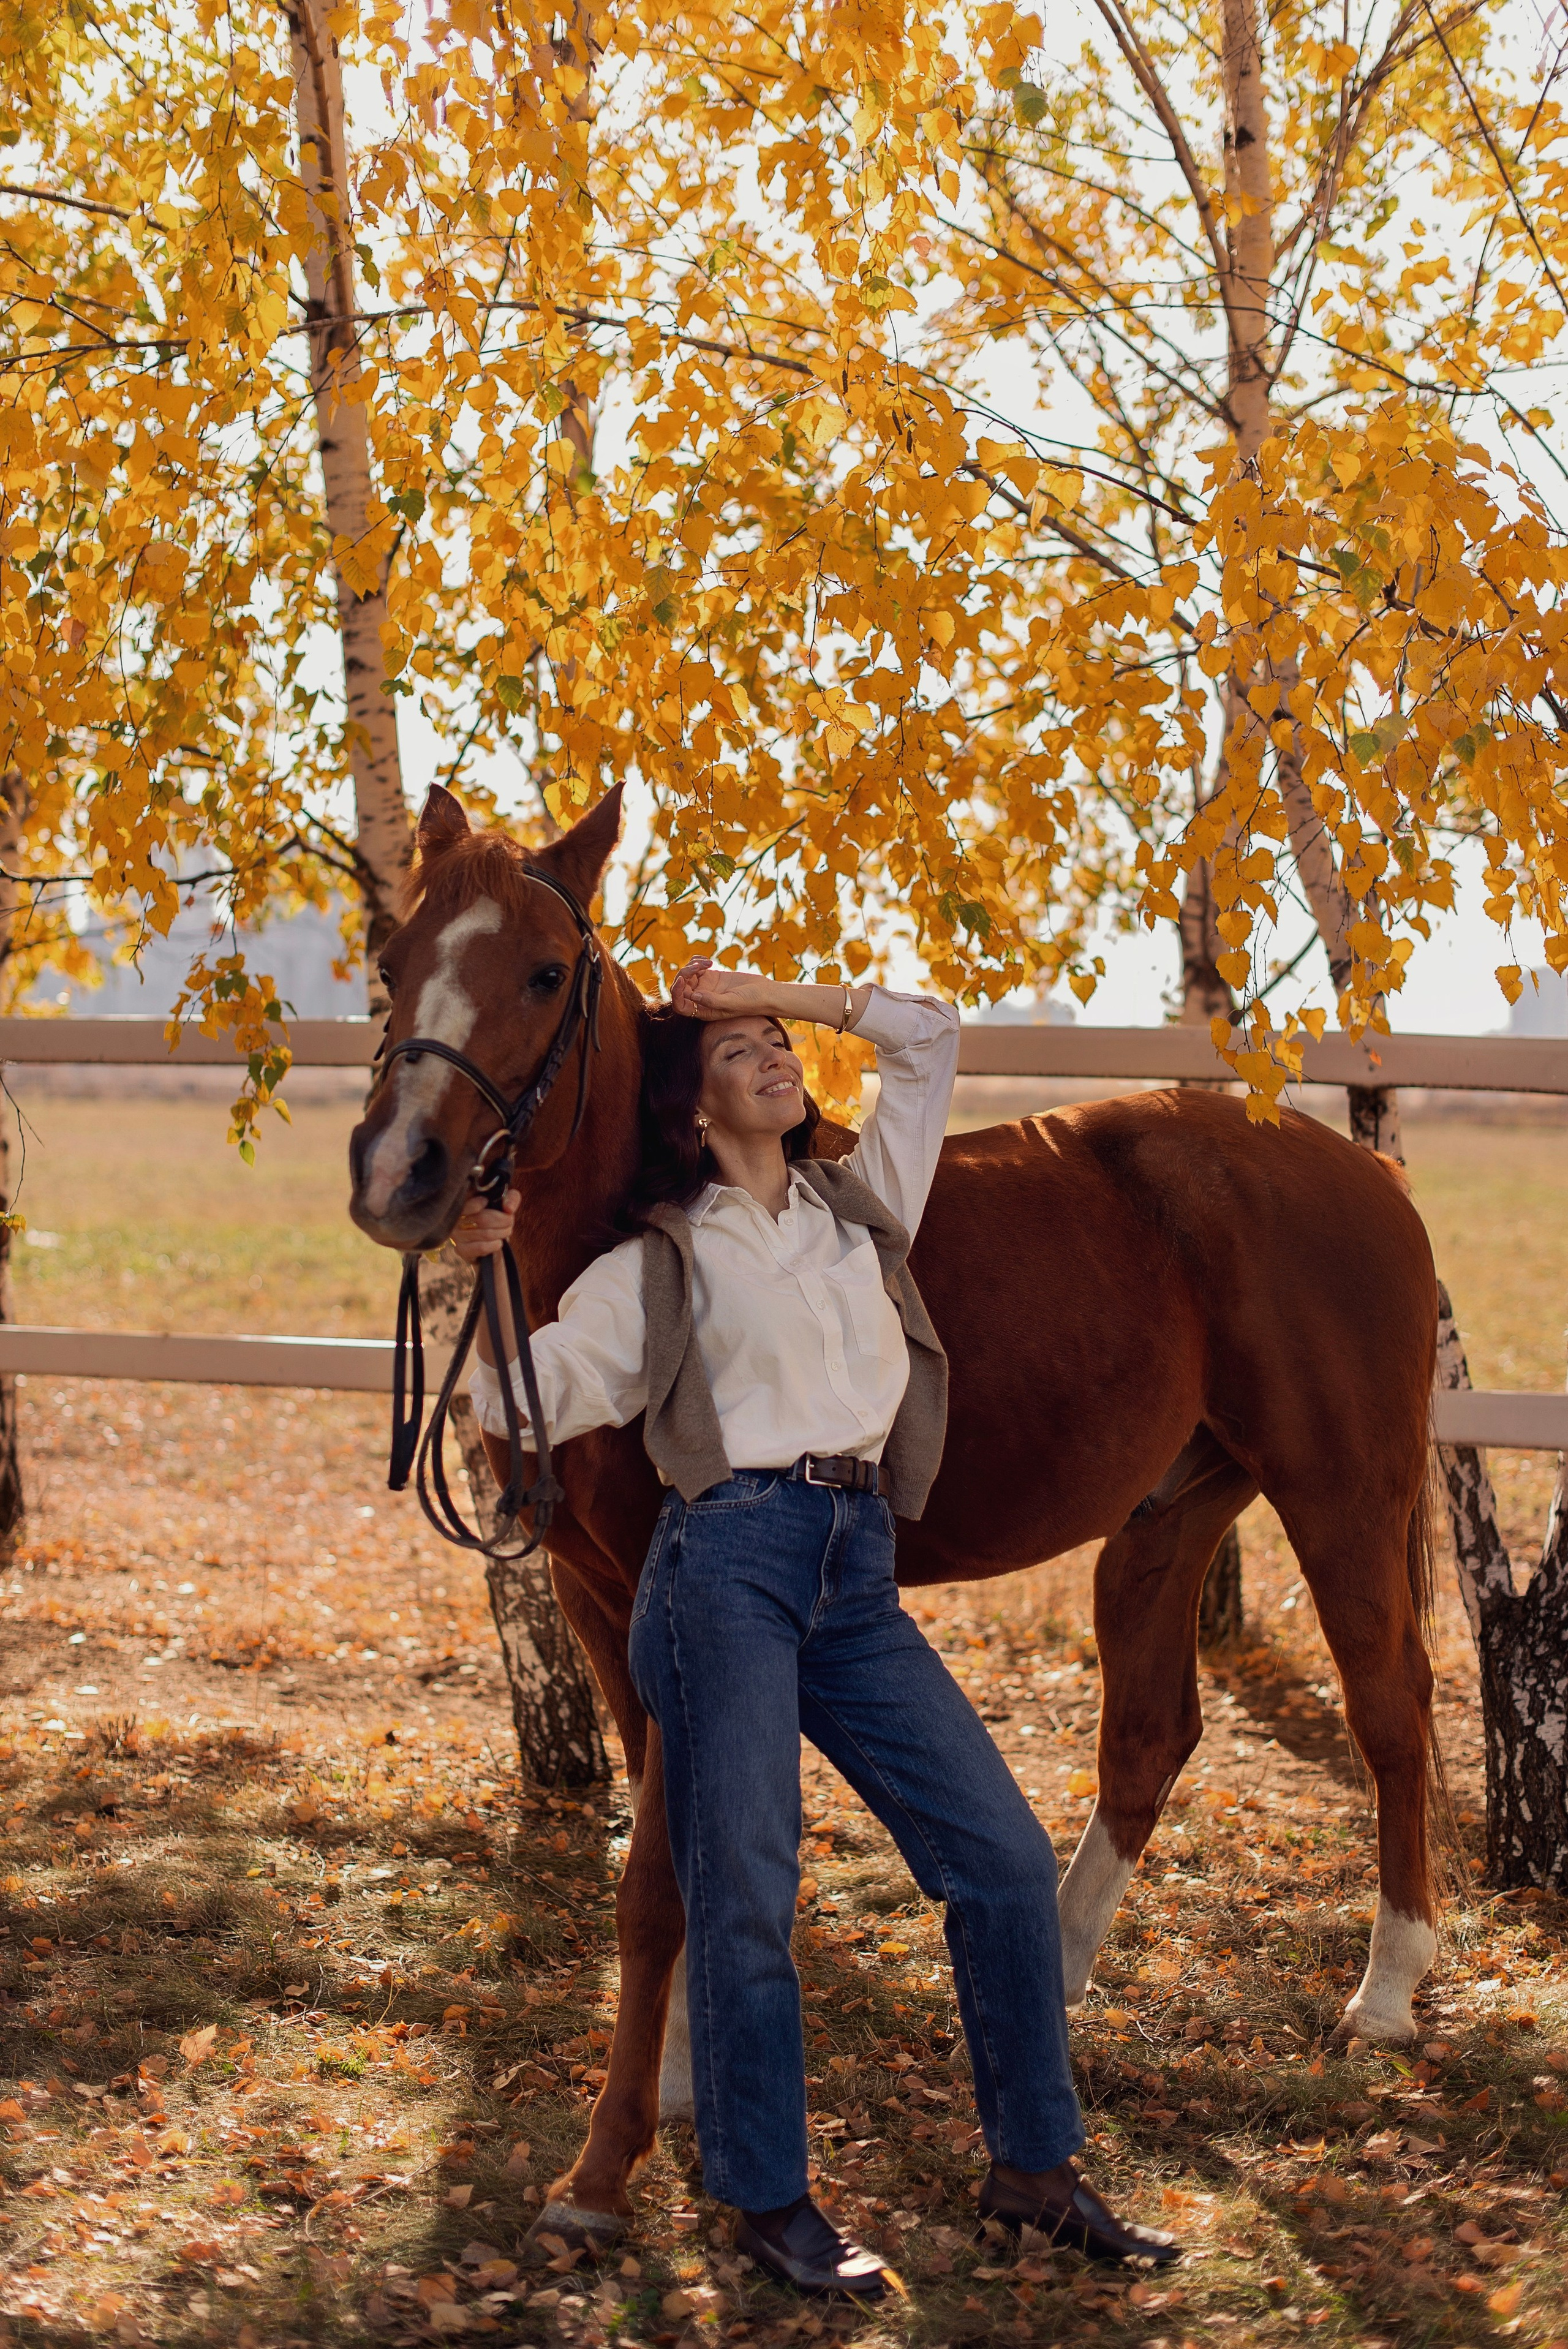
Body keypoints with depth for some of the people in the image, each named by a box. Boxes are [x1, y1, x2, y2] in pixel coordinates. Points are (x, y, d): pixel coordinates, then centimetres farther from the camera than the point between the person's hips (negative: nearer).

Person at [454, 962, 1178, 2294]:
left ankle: (1034, 2170, 14)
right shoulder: (660, 1263, 8)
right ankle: (769, 2198, 8)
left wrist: (776, 992, 20)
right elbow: (523, 1405, 3)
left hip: (859, 1581, 5)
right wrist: (484, 1278, -11)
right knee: (745, 1890, -6)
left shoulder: (862, 1205, 21)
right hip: (733, 1559, -4)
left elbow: (930, 1035, 25)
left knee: (1007, 1859, 1)